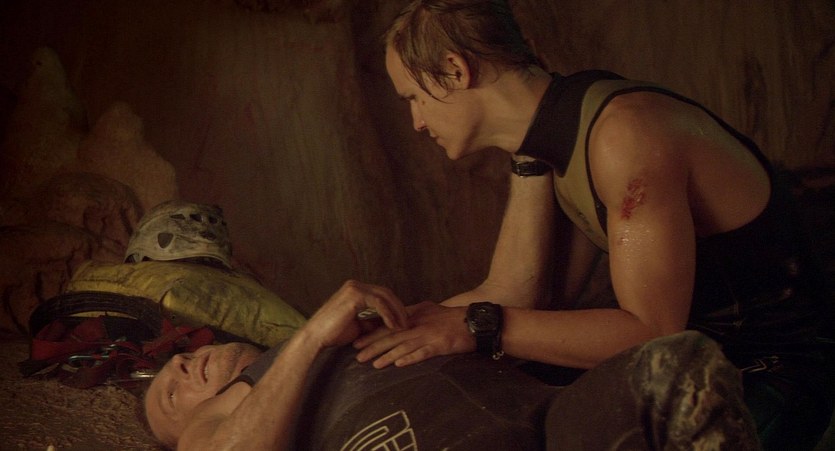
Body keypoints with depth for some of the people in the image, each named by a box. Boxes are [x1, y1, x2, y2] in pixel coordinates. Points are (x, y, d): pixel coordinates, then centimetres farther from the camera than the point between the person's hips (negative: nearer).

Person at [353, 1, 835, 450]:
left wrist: (478, 327, -30)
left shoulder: (625, 131, -25)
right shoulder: (557, 140, 3)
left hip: (771, 373, -8)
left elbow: (652, 332, -28)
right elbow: (518, 298, -2)